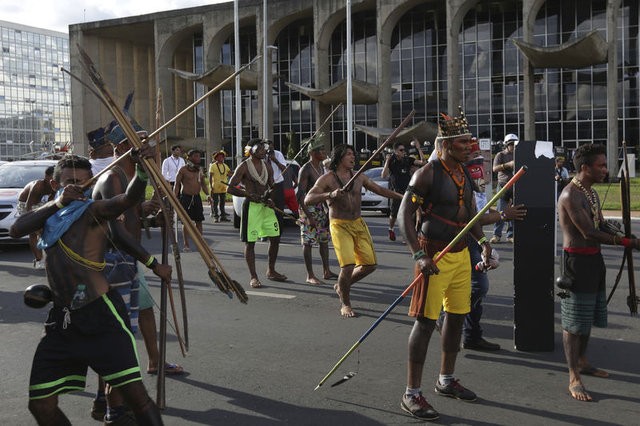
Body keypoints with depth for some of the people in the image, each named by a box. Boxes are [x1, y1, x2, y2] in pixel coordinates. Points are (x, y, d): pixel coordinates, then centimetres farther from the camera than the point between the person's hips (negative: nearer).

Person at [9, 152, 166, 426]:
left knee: (135, 394, -12)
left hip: (100, 315, -6)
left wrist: (142, 169, -43)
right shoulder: (50, 213, 14)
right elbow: (16, 230, -3)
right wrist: (58, 202, -12)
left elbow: (128, 199, -24)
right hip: (61, 319, 6)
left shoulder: (92, 211, -4)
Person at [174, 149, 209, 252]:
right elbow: (177, 184, -6)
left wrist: (208, 194, 5)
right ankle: (186, 244, 6)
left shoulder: (199, 170, 11)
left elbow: (203, 184, 18)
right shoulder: (183, 170, -6)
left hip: (197, 197, 5)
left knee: (199, 221, 5)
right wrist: (175, 198, -13)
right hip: (186, 197, -5)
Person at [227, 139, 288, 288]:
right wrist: (250, 195, -16)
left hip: (266, 205, 6)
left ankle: (271, 271, 24)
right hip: (251, 206, -6)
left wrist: (271, 199, -4)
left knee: (275, 238, 7)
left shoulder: (267, 166, 11)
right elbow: (230, 188, -10)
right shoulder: (244, 167, -7)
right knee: (250, 242, -2)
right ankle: (253, 277, 6)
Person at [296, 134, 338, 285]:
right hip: (309, 207, -9)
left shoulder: (321, 166, 12)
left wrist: (327, 208, 17)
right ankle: (310, 276, 1)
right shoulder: (305, 169, -15)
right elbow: (301, 194, -19)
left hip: (321, 206, 9)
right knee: (308, 242, -3)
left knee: (324, 240, 12)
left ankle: (327, 271, 20)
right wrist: (308, 215, -23)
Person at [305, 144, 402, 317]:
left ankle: (342, 286, 28)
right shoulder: (327, 179, -6)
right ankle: (345, 304, 5)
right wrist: (330, 195, -31)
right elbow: (308, 200, -16)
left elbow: (379, 189, 21)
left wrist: (401, 196, 16)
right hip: (340, 226, -6)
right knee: (348, 266, -18)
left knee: (370, 264, 2)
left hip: (359, 224, 6)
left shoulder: (359, 176, 10)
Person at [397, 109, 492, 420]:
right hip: (435, 255, -8)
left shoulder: (465, 172, 11)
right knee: (425, 321, -7)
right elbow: (404, 215, -16)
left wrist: (482, 241, 6)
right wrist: (419, 255, -25)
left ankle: (446, 380, 32)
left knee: (456, 316, 15)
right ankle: (412, 394, 1)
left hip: (461, 254, 8)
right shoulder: (428, 173, -13)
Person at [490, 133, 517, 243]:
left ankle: (511, 235, 7)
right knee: (501, 210, -6)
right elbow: (495, 169, -8)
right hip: (503, 185, -3)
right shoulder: (500, 155, 5)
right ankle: (496, 235, -1)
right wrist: (507, 165, -21)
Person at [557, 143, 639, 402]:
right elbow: (589, 233, -24)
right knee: (574, 322, -3)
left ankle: (582, 361, 36)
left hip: (594, 259, 10)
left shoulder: (591, 192, 12)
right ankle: (574, 379, 3)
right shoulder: (571, 195, -19)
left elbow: (601, 227, 14)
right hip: (577, 261, -10)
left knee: (588, 317, 19)